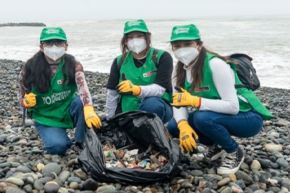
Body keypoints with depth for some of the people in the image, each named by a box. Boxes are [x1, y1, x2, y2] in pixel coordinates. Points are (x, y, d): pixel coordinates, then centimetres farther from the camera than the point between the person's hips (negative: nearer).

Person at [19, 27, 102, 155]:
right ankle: (53, 136, 12)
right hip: (46, 118, 0)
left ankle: (82, 142, -10)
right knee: (58, 146, -27)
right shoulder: (30, 68, -11)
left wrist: (89, 110, -53)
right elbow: (23, 100, 1)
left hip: (69, 112, 1)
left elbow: (82, 87, -34)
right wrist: (27, 102, -25)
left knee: (81, 101, -32)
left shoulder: (73, 64, -13)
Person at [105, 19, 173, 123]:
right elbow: (112, 93, 6)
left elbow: (160, 89, -19)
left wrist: (136, 89, -36)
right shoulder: (119, 62, 6)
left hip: (157, 110, -4)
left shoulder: (162, 57, -6)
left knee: (152, 104, -36)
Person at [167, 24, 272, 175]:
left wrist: (194, 101, -34)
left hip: (247, 117, -7)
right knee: (173, 127, -7)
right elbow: (178, 103, -9)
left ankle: (234, 152, -5)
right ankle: (216, 145, 15)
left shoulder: (215, 64, -25)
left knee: (202, 118, -33)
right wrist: (183, 126, -28)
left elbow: (232, 106, -30)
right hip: (217, 115, 7)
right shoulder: (180, 70, -3)